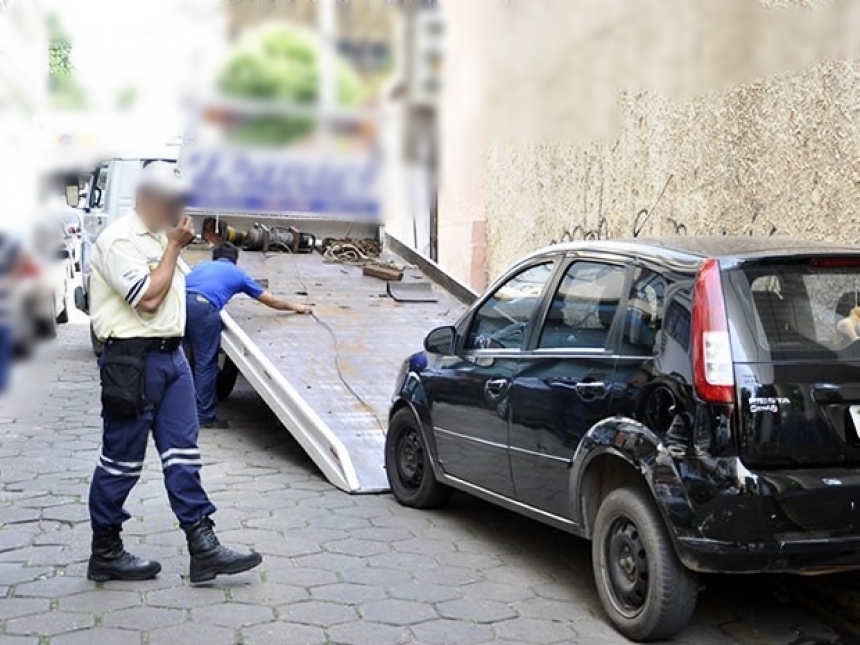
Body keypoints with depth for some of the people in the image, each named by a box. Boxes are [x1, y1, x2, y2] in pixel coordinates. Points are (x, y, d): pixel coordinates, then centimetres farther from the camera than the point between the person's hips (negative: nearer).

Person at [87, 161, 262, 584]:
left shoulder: (161, 237, 16)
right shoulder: (119, 240, -12)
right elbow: (148, 298, -19)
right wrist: (174, 246, -13)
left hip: (170, 355, 8)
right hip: (133, 359, -8)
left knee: (182, 455, 5)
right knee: (121, 461, 2)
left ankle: (203, 548, 5)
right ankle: (105, 553, 16)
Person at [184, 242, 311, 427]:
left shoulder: (203, 266, 35)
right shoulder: (238, 274, 28)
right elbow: (270, 300, 38)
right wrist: (295, 307, 54)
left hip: (179, 300, 4)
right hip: (203, 307, -4)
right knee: (205, 364, 6)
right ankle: (204, 417, 11)